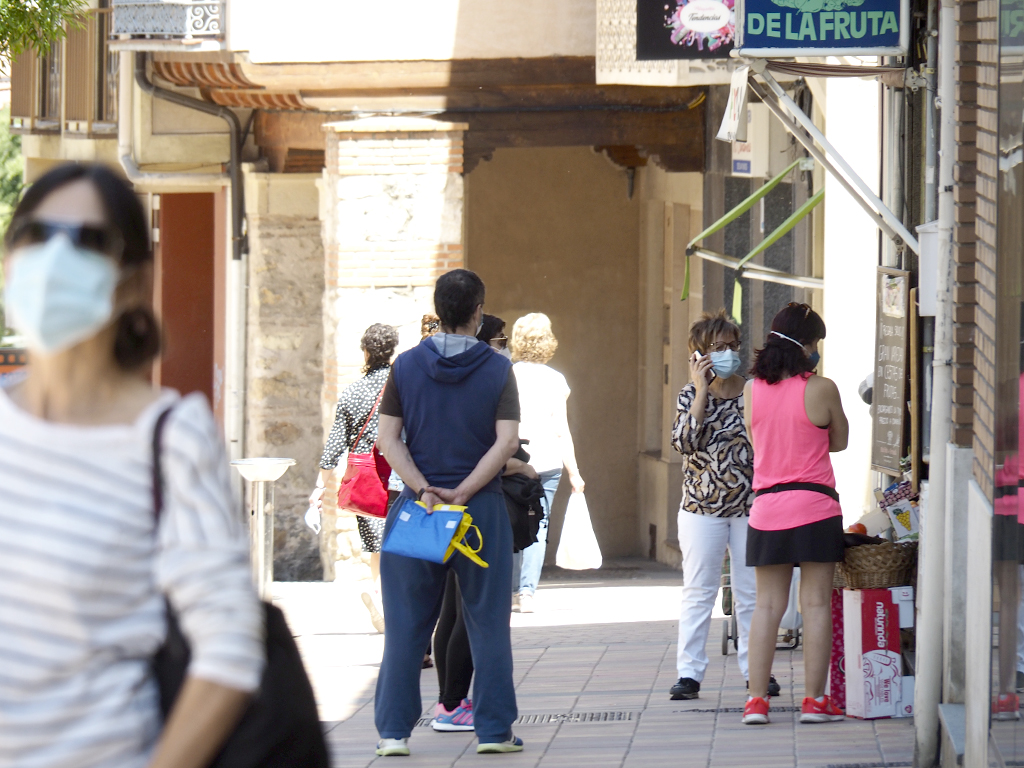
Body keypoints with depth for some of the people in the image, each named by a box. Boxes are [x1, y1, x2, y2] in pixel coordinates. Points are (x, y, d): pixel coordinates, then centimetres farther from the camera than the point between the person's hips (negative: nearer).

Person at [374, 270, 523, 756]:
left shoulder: (406, 366, 2)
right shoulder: (497, 369, -2)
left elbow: (387, 438, -4)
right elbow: (506, 442, -11)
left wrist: (424, 491, -10)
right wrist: (462, 494, -11)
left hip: (418, 503, 1)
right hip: (482, 506, -1)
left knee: (406, 623, 6)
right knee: (488, 621, 6)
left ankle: (394, 730, 4)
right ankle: (494, 728, 7)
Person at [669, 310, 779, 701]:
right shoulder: (691, 395, 3)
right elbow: (684, 441, -14)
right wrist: (702, 391, -13)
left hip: (751, 506, 1)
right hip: (702, 507, -1)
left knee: (751, 591, 5)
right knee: (698, 592, 1)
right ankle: (689, 673, 4)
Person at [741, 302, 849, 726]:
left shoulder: (752, 389, 2)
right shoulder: (821, 389, -10)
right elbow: (839, 441, 5)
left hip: (766, 507, 4)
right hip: (814, 505, -4)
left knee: (767, 604, 9)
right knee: (816, 603, 3)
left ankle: (756, 699, 6)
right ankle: (814, 699, 4)